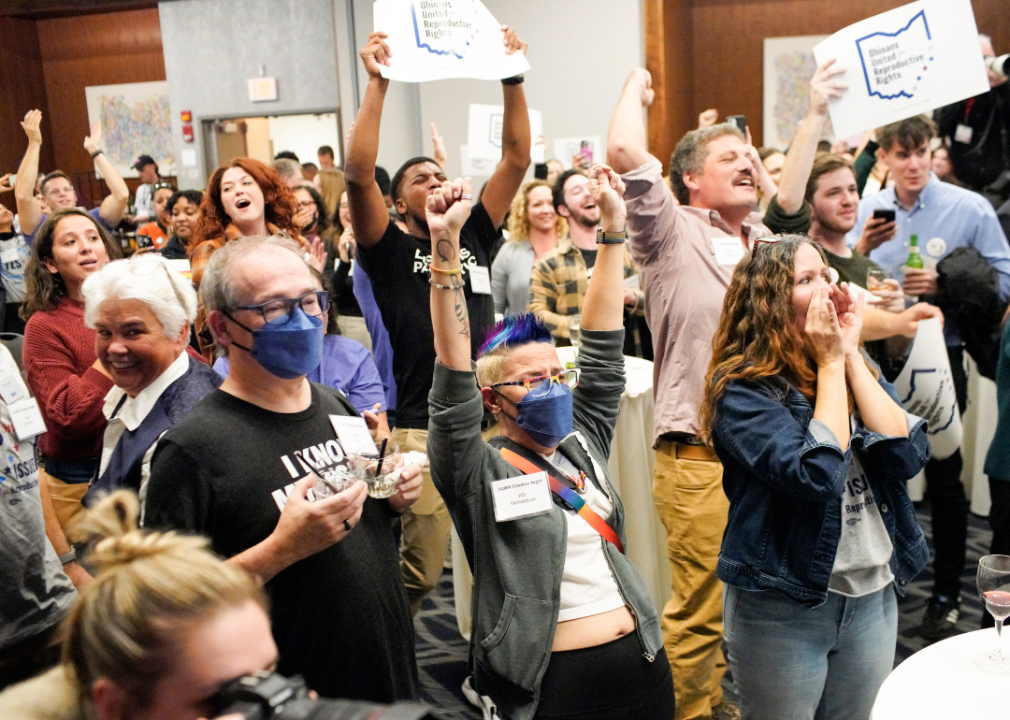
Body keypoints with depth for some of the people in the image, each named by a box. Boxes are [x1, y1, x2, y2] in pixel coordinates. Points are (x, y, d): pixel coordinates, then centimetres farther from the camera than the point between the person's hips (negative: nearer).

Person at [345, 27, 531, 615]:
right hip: (423, 429, -4)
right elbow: (359, 174, -10)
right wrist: (379, 84, -12)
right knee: (419, 576, -1)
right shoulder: (391, 252, 4)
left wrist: (511, 78, 4)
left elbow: (517, 159, 10)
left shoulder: (476, 237, 15)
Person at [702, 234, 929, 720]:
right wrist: (829, 363, -18)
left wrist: (850, 356, -12)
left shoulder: (857, 366, 3)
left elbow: (908, 455, -10)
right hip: (783, 605, -5)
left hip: (874, 594, 6)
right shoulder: (741, 388, -16)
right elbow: (817, 475, -27)